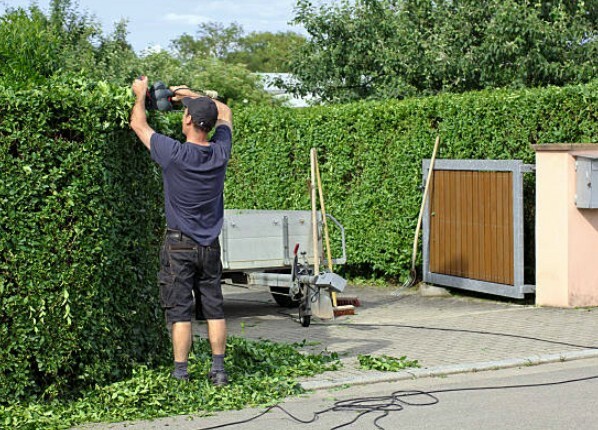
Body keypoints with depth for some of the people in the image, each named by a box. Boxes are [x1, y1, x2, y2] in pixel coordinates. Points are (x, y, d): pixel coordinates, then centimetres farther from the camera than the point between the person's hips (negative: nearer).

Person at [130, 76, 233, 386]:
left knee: (179, 312, -1)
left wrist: (141, 94, 16)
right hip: (210, 245, 4)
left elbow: (138, 124, -1)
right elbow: (224, 112, 17)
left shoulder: (175, 154, -16)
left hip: (179, 245, -4)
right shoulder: (220, 152, -4)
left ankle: (180, 375, 1)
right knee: (214, 308, 10)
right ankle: (218, 370, 12)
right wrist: (189, 94, 22)